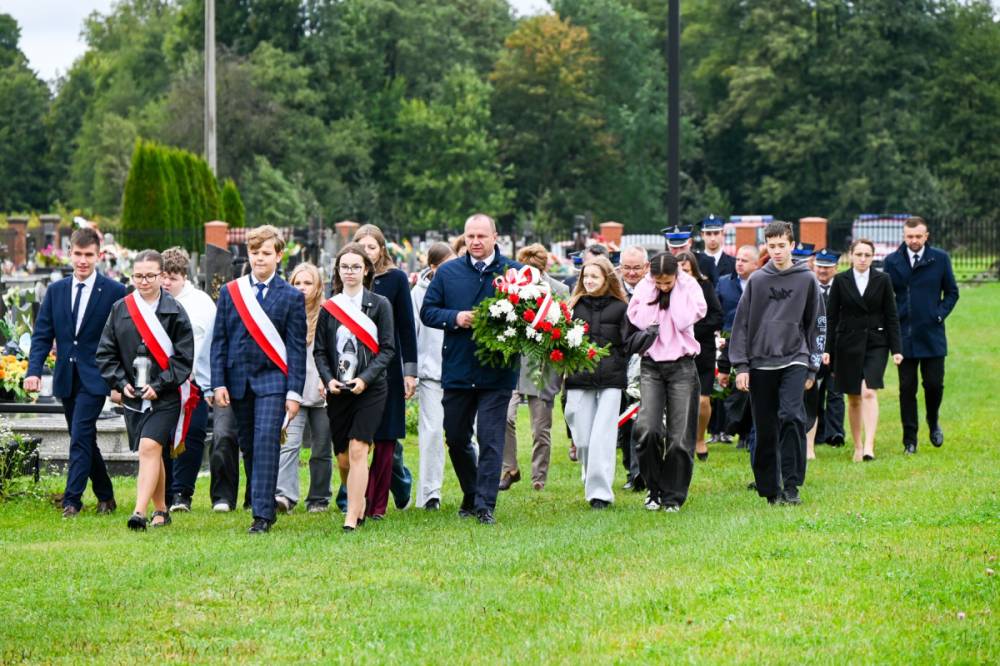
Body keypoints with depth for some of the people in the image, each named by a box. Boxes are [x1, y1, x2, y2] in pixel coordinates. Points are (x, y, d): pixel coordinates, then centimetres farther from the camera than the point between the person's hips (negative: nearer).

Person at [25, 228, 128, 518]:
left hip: (94, 378, -5)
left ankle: (72, 500, -11)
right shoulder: (56, 291, 8)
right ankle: (105, 497, 24)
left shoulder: (115, 292, -4)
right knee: (84, 440, 12)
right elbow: (42, 334, 6)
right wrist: (34, 371, -8)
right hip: (66, 379, 5)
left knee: (80, 438, -13)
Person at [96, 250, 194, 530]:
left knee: (150, 447, -18)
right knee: (152, 454, 13)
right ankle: (161, 511, 26)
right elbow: (106, 352, 8)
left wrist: (159, 386, -13)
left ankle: (140, 513, -25)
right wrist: (121, 382, -4)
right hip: (133, 395, 4)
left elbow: (184, 357, -6)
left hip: (165, 396, -4)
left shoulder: (175, 311, -4)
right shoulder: (120, 309, 6)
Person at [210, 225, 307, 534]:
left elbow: (297, 347, 1)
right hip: (238, 378, 3)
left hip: (272, 379, -3)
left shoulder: (292, 297, 2)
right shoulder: (230, 292, 9)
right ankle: (264, 505, 20)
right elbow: (219, 341, 9)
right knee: (249, 446, 8)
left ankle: (262, 514, -17)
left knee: (266, 441, -15)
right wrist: (218, 383, 0)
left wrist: (294, 391, -5)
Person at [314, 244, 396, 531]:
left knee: (358, 450, -15)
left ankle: (352, 517, -17)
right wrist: (328, 379, -9)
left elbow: (388, 348, -2)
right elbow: (319, 351, 9)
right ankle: (359, 504, 29)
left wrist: (365, 378, -15)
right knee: (343, 458, 6)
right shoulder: (329, 308, 8)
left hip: (371, 389, -3)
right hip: (337, 390, 3)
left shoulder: (380, 305, 1)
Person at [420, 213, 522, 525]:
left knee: (490, 438, -8)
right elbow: (427, 311, 8)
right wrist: (455, 318, -10)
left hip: (497, 372, -3)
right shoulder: (447, 273, 8)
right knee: (456, 439, 12)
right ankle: (470, 495, 29)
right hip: (457, 369, 3)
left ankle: (485, 504, -8)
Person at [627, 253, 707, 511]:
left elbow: (683, 321, -17)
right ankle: (654, 489, 2)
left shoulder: (690, 288, -2)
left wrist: (676, 290, -12)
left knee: (679, 436, -1)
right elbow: (640, 322, -11)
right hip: (651, 366, 1)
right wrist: (652, 289, -9)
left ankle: (673, 496, 10)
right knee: (647, 429, -15)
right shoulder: (644, 288, 4)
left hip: (681, 366, -1)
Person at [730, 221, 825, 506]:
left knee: (791, 417, -19)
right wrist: (741, 366, -1)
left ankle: (791, 484, -15)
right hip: (760, 364, 2)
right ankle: (769, 488, 13)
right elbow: (742, 324, 6)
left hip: (794, 361, -2)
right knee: (765, 430, 4)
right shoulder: (757, 281, 6)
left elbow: (817, 325, 9)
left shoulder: (807, 280, 5)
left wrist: (812, 368, 5)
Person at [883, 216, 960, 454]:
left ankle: (934, 423, 28)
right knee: (907, 388, 1)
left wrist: (940, 314, -3)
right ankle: (910, 438, 8)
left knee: (934, 384, -1)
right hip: (904, 334, 0)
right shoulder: (893, 261, 3)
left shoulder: (940, 259, 2)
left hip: (932, 335, 0)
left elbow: (951, 292, 9)